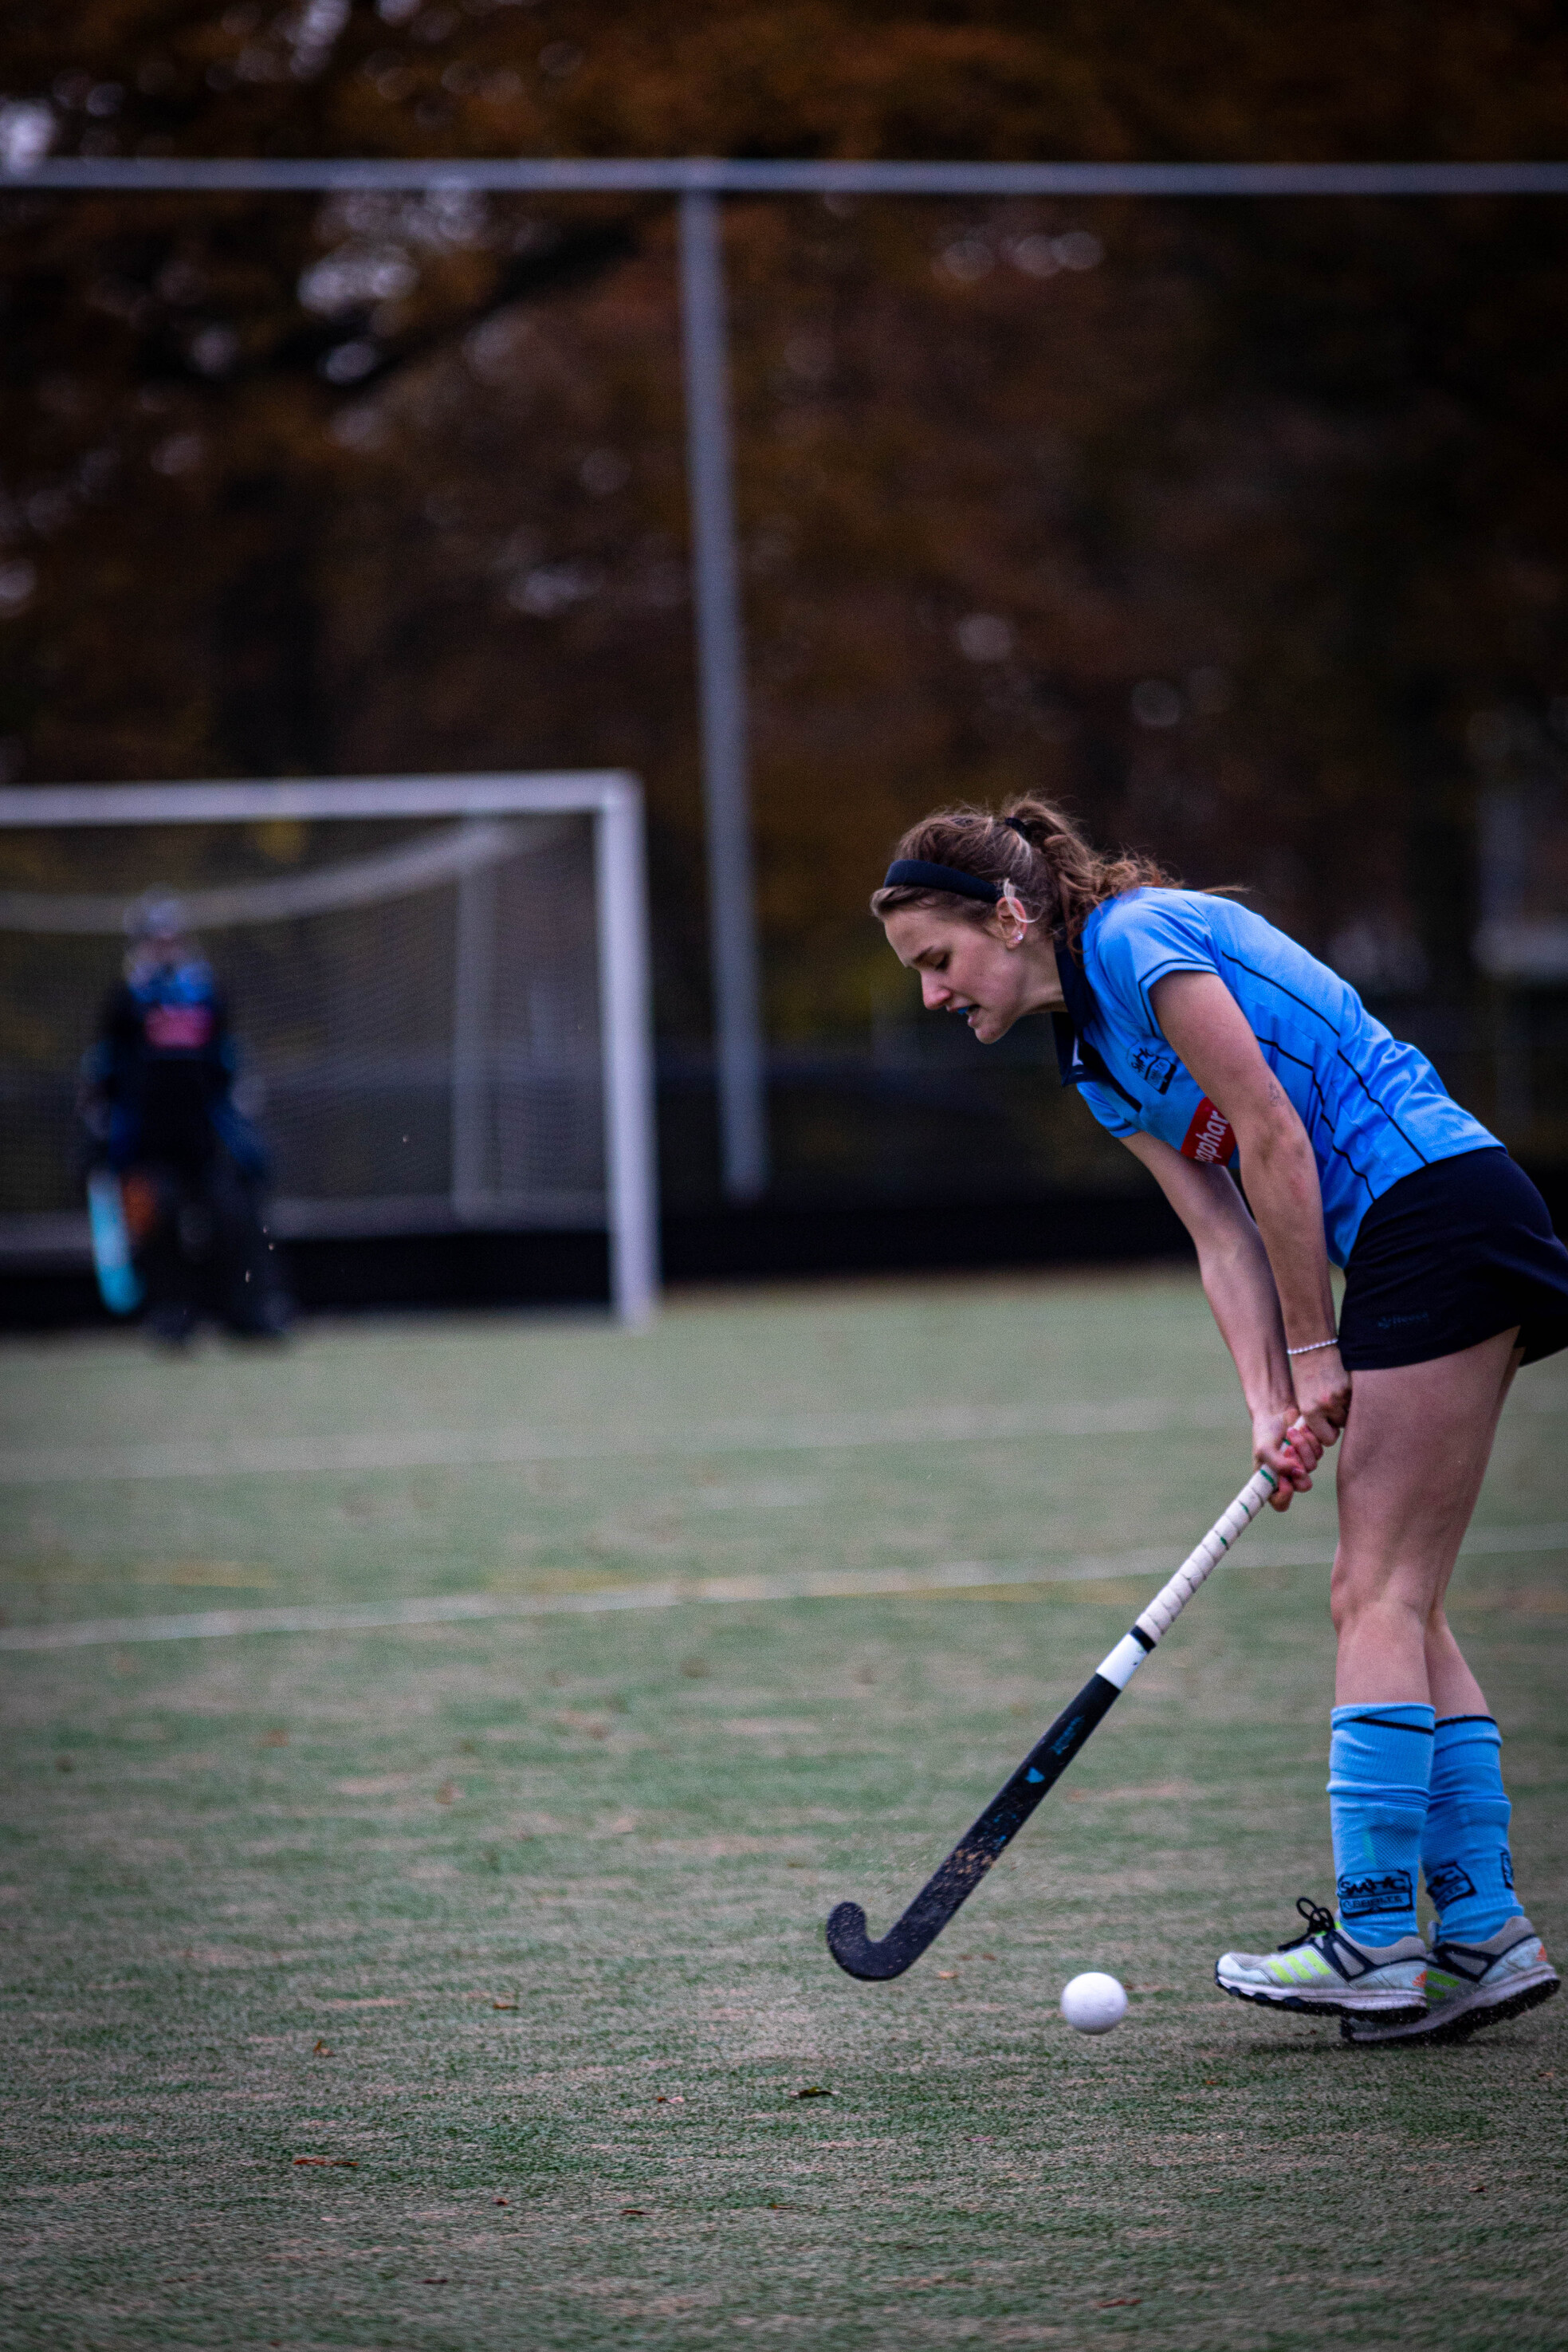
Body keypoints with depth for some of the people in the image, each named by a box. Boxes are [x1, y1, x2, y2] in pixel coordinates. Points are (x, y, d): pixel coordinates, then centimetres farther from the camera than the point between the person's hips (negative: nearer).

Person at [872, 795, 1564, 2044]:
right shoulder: (1095, 1057, 17)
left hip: (1443, 1206, -9)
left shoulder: (1141, 936, -10)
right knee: (1396, 1607, 7)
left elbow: (1274, 1136, -13)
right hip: (1411, 1250, 9)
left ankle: (1373, 1941, -9)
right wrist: (1271, 1405, -4)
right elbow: (1226, 1237, 10)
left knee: (1379, 1597, -9)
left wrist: (1315, 1353, -8)